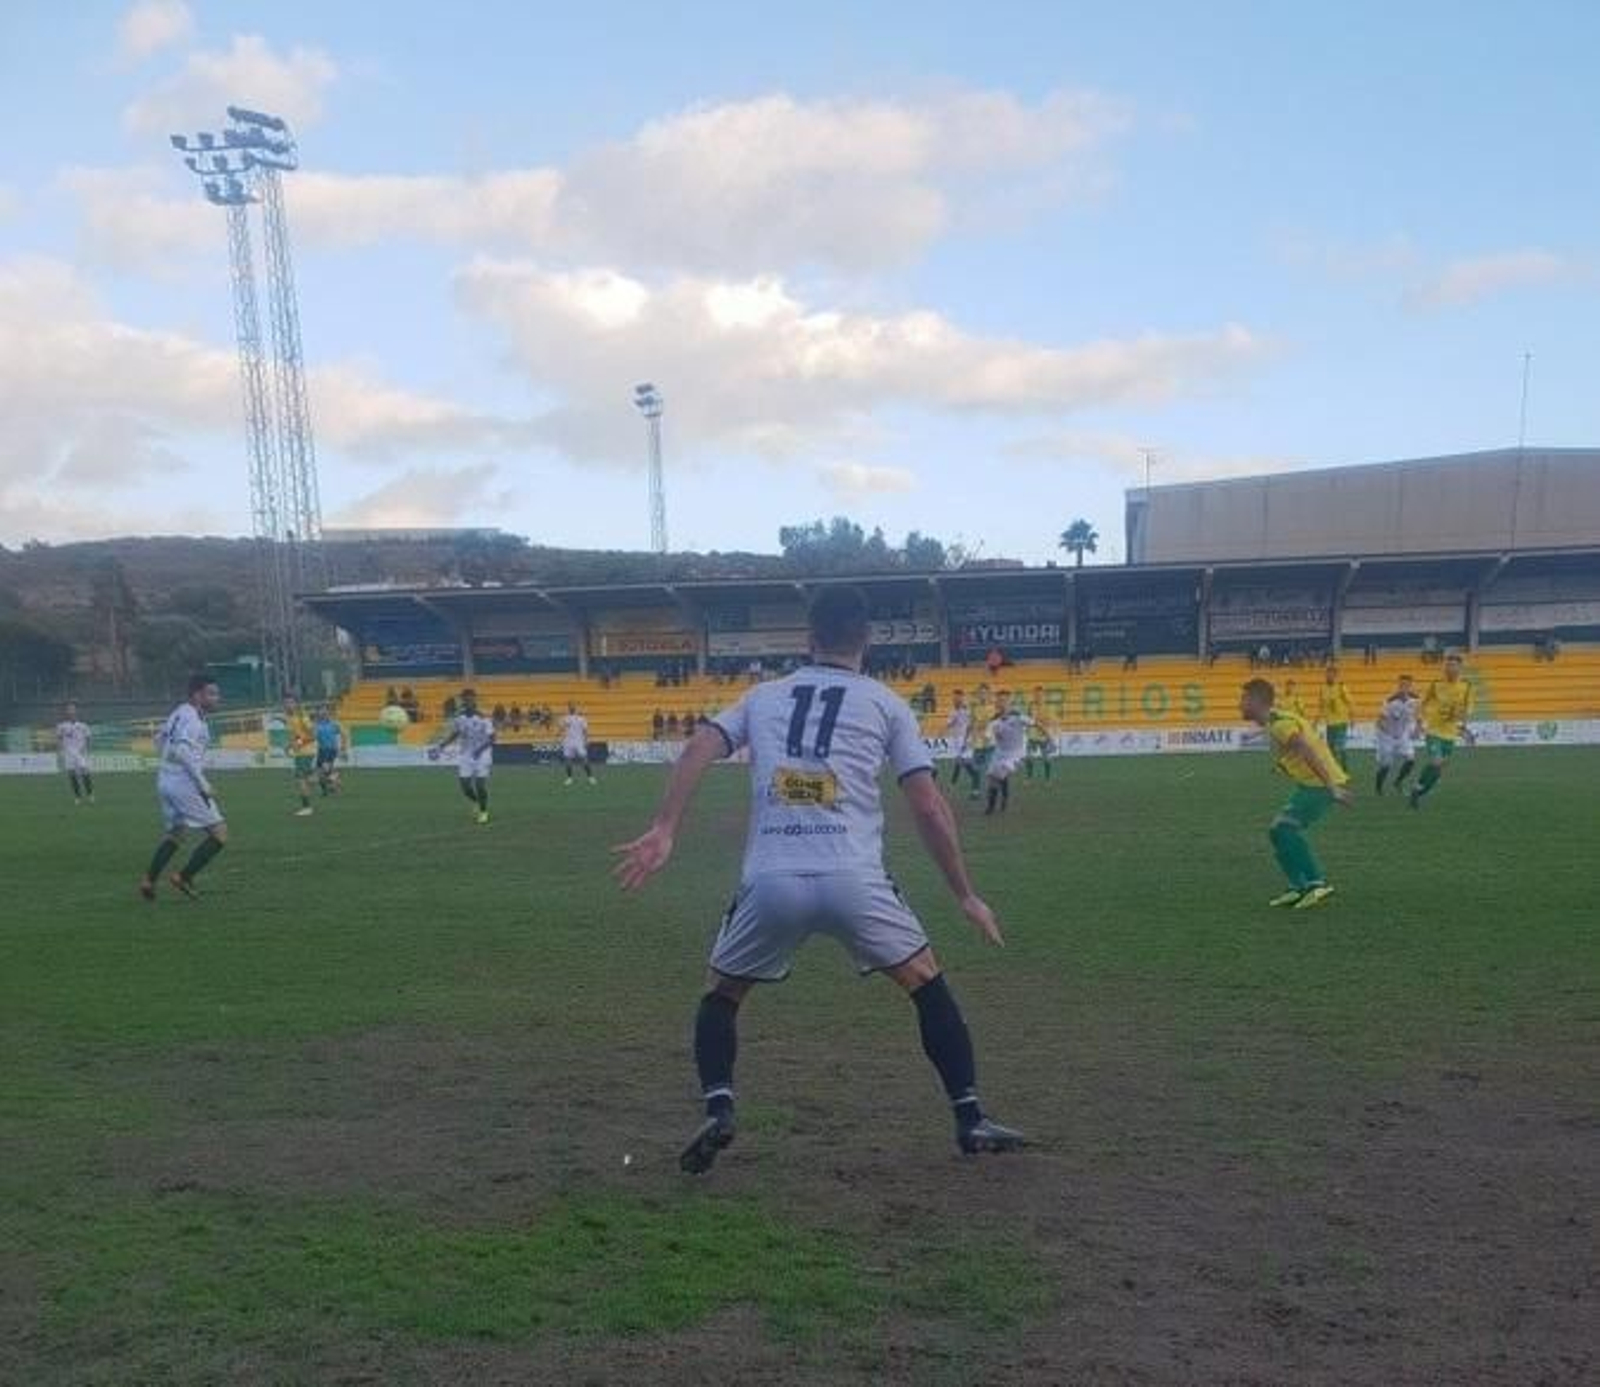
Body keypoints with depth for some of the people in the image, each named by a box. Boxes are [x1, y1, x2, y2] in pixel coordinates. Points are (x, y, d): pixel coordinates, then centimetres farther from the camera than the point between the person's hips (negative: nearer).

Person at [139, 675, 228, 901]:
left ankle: (149, 880, 24)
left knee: (174, 832, 26)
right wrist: (202, 781, -22)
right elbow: (182, 750, -25)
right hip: (185, 782, -10)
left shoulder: (178, 713, 15)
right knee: (219, 833, -4)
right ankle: (184, 878, -3)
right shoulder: (193, 718, -14)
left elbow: (159, 738, 26)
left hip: (165, 779, 10)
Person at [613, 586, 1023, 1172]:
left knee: (720, 995, 24)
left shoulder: (762, 696, 19)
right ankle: (970, 1120, 17)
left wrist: (663, 831, -7)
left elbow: (701, 747, 1)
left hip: (769, 882, 2)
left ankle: (717, 1112, 6)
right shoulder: (886, 703, 12)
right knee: (929, 985, 20)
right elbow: (928, 806, 6)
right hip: (854, 881, -1)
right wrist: (966, 895, 12)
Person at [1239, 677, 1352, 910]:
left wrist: (1332, 787, -30)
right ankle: (1299, 887, 13)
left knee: (1284, 828, -17)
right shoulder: (1276, 720, 14)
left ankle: (1318, 883, -13)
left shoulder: (1279, 723, -17)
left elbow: (1310, 753, -25)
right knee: (1279, 830, 10)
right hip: (1310, 784, 10)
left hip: (1320, 785, -10)